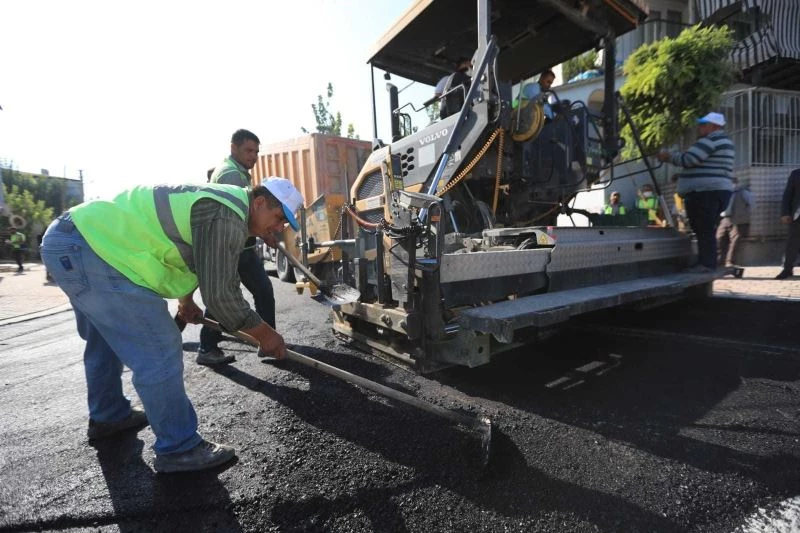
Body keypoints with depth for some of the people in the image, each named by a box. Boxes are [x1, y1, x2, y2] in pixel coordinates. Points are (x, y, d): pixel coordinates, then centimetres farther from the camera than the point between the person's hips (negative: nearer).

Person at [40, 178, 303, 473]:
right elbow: (220, 293, -19)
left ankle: (107, 416, 48)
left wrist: (186, 301, 36)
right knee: (159, 352, -11)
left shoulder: (221, 201, 13)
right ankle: (179, 449, 3)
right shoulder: (225, 216, -20)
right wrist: (264, 334, -7)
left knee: (106, 340, 27)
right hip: (90, 248, -12)